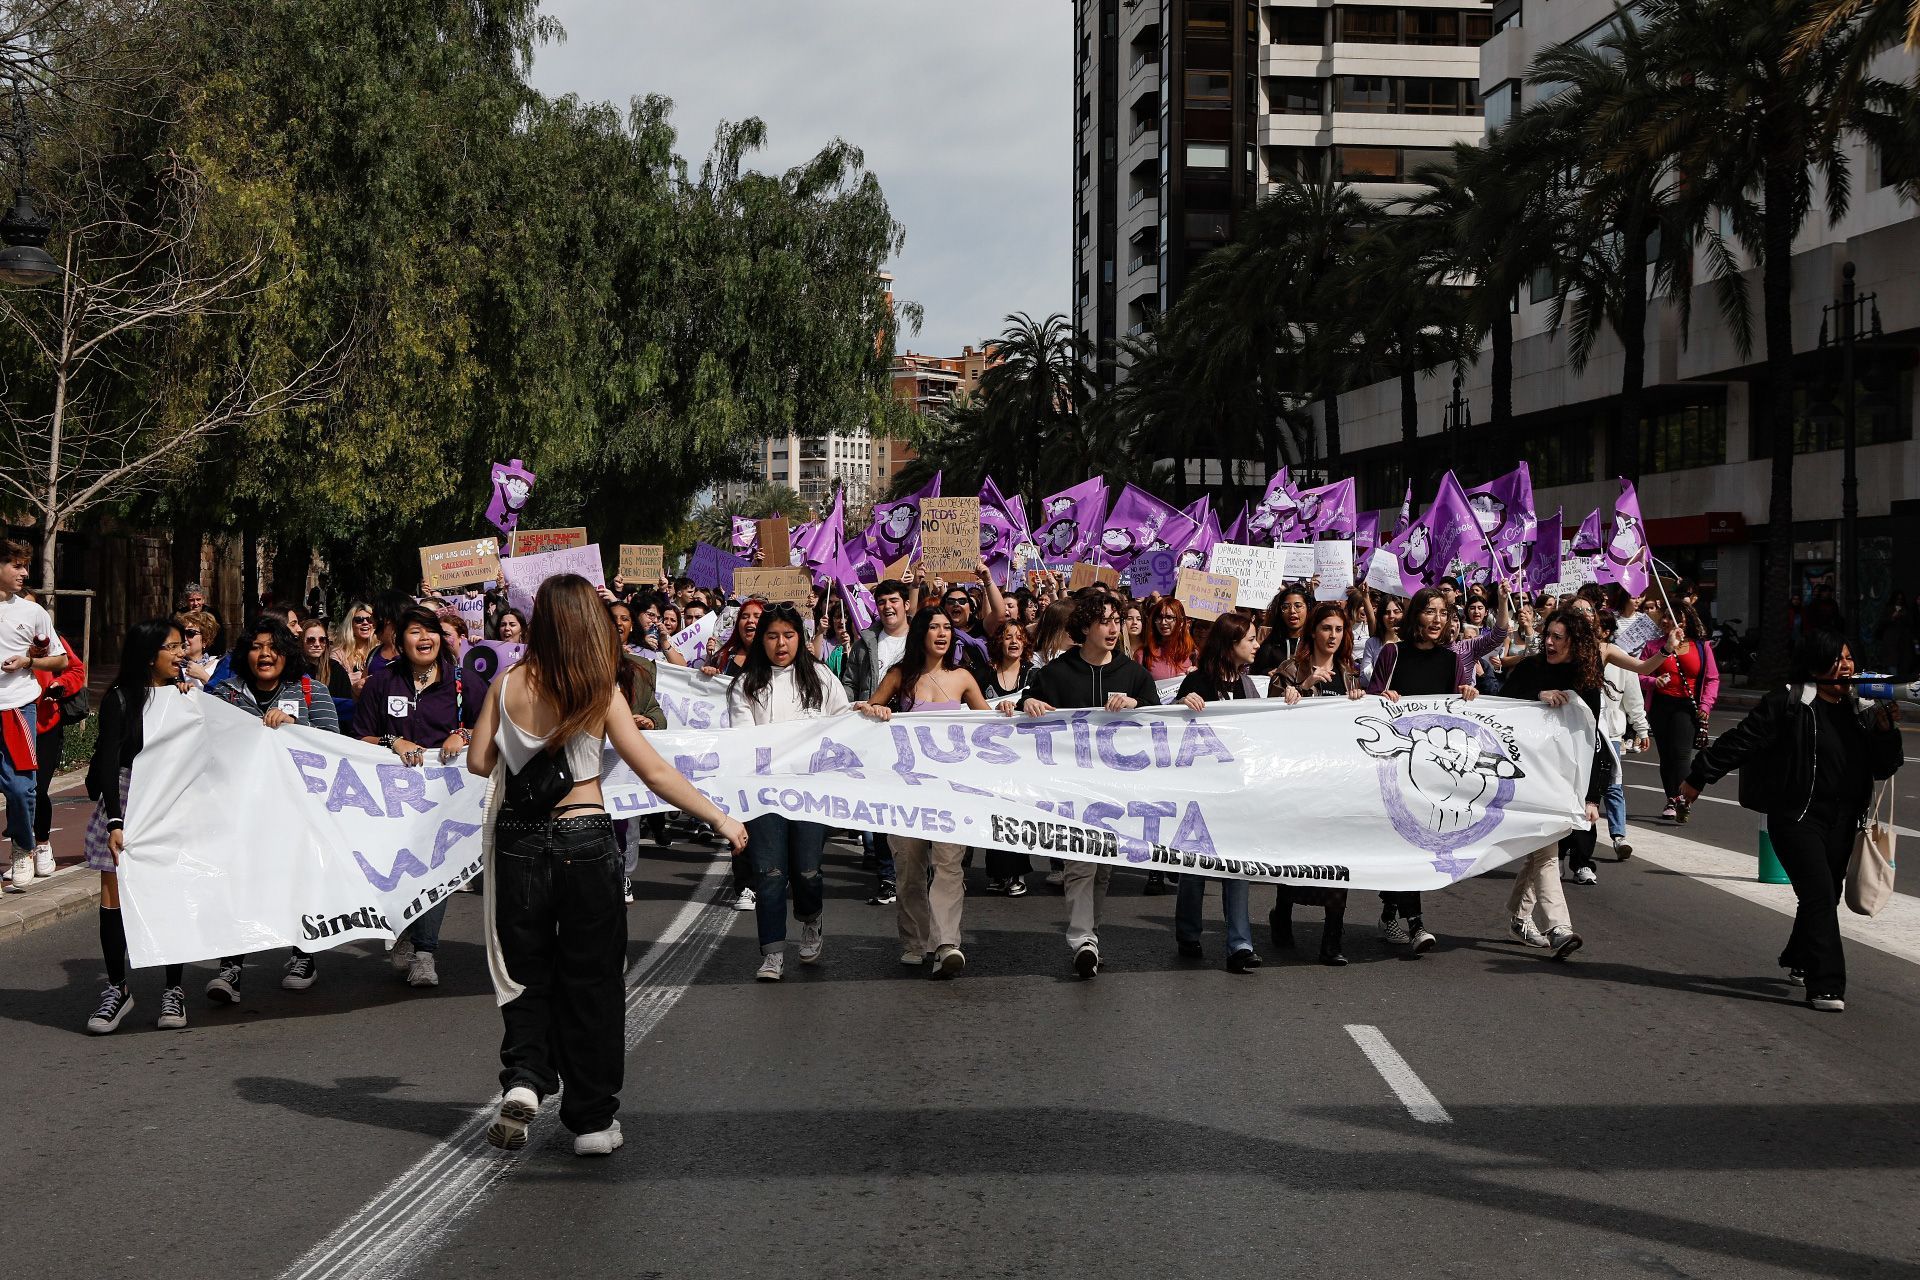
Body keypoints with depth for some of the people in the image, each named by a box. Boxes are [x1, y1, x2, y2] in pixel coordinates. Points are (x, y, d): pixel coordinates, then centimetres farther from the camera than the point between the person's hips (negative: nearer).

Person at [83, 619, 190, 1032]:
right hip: (126, 801, -2)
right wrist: (115, 823, -19)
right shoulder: (120, 699, -4)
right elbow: (109, 764, -11)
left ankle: (173, 990, 9)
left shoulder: (183, 694, 9)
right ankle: (117, 988, 9)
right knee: (114, 893, -2)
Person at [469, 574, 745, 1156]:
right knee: (591, 978, 9)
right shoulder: (601, 692, -9)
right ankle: (592, 1121, 14)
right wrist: (720, 818, -2)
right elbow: (655, 773, -9)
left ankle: (522, 1080, -4)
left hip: (517, 842, 2)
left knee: (526, 972, 18)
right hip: (583, 841, -2)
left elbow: (478, 763, 5)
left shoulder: (509, 684, -2)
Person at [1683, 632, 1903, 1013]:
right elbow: (1741, 741, -9)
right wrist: (1699, 778, -9)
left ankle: (1798, 961, 39)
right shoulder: (1788, 703, -9)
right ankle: (1826, 986, -12)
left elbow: (1884, 768, 12)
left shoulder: (1859, 712, 10)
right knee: (1820, 896, -14)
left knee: (1825, 896, 15)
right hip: (1797, 819, -6)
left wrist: (1886, 730, -5)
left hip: (1841, 823, 6)